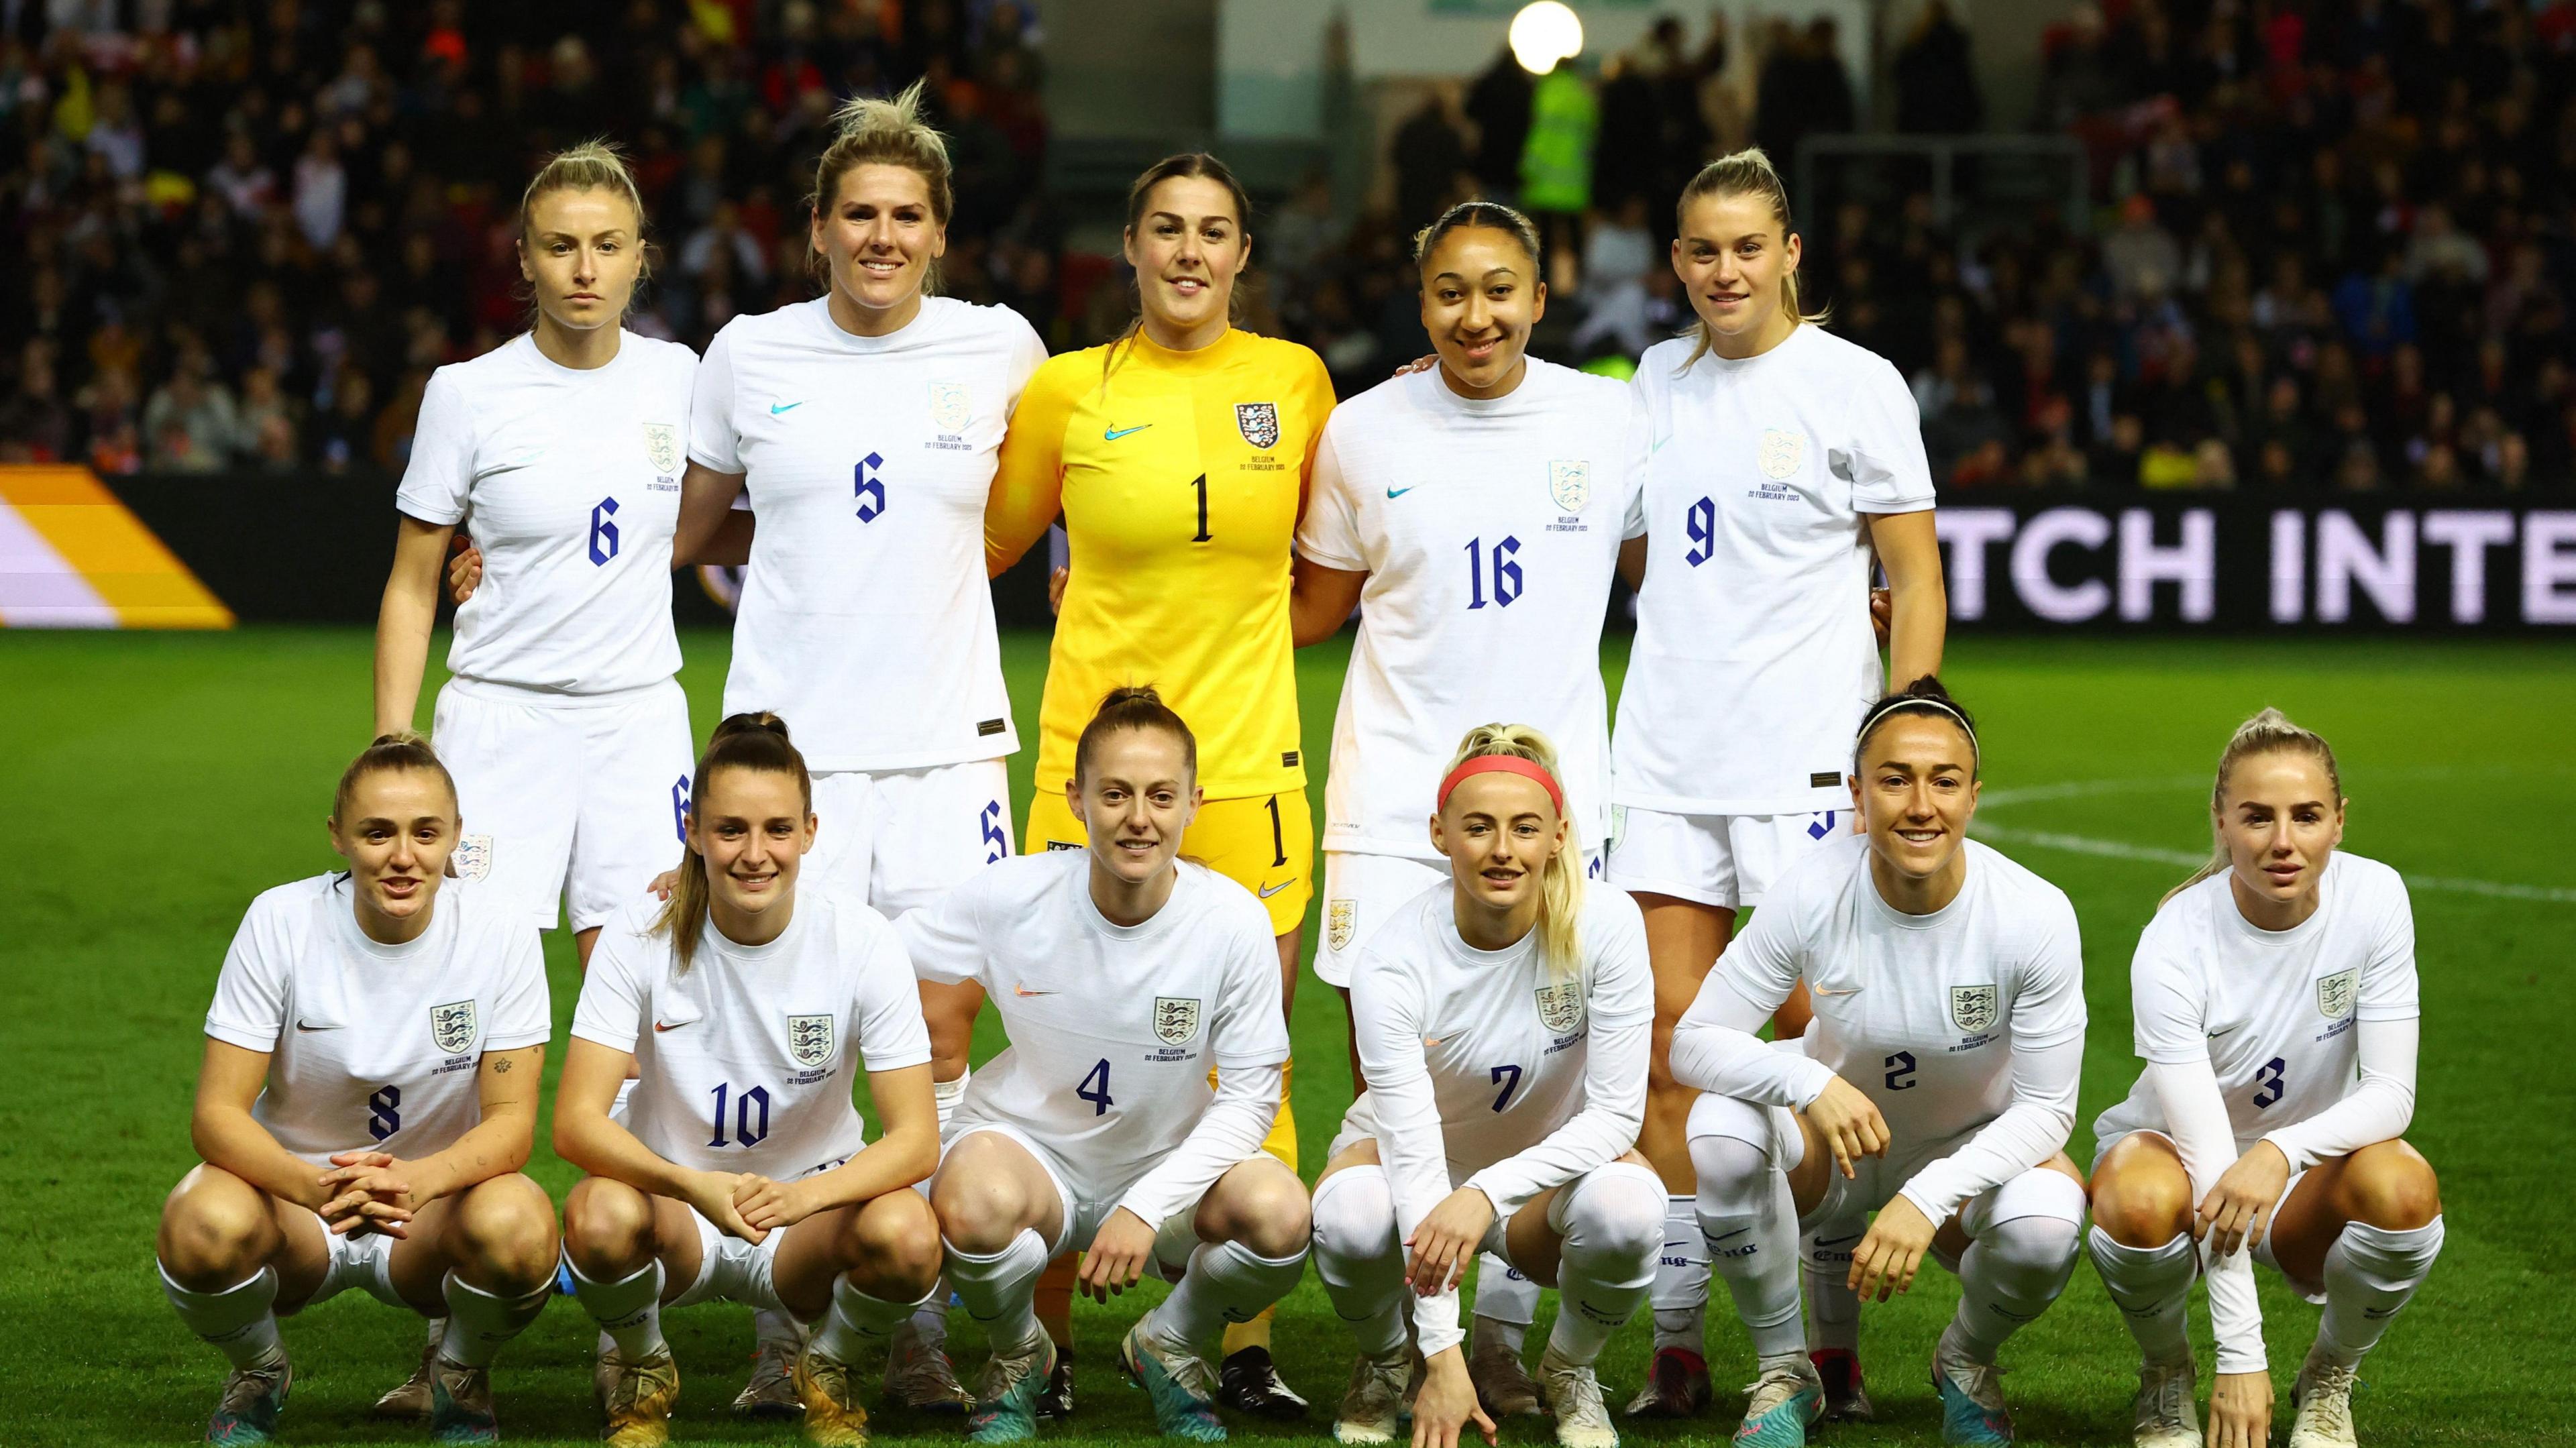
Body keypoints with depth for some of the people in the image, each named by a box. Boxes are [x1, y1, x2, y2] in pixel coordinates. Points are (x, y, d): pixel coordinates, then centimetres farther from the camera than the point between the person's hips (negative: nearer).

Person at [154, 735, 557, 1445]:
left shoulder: (499, 929, -13)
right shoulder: (280, 922, -14)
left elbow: (511, 1120, -14)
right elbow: (217, 1113, -16)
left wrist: (417, 1180, -36)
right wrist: (316, 1186, -37)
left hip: (438, 1204, 0)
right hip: (297, 1187, 0)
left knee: (519, 1227, -34)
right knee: (203, 1226, -34)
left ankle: (459, 1377, 2)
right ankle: (258, 1375, 2)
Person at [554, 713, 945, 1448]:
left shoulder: (862, 941, -13)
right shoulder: (642, 938, -14)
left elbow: (916, 1138, -17)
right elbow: (576, 1123, -21)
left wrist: (803, 1196, -37)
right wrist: (693, 1186, -40)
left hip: (806, 1221, 0)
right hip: (674, 1207, 0)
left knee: (906, 1233, -33)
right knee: (599, 1216, -35)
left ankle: (828, 1369, 3)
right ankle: (641, 1370, 0)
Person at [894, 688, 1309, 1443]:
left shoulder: (1233, 921, -16)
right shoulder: (1012, 897, -16)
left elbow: (1248, 1097, -12)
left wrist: (1146, 1208, -23)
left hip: (1173, 1163, 1)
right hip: (1031, 1146, -1)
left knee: (1279, 1213, -32)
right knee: (974, 1205, -38)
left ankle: (1168, 1346, 4)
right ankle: (1018, 1355, 0)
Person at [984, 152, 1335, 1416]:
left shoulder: (1294, 380, 7)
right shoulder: (1070, 389, 3)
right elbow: (986, 544, 15)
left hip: (1247, 761, 1)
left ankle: (1248, 1346, 8)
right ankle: (1048, 1342, 11)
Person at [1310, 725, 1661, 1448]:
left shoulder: (1605, 924, -23)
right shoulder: (1394, 960, -26)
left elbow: (1616, 1112, -22)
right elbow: (1412, 1146, -30)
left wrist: (1486, 1192, -39)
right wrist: (1443, 1354, -37)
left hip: (1549, 1164, 1)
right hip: (1412, 1155, -1)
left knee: (1627, 1208, -34)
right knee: (1352, 1217, -36)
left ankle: (1570, 1369, 0)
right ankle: (1384, 1362, 0)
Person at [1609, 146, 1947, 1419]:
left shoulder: (1855, 383, -2)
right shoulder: (1655, 382, 11)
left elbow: (1915, 575, -2)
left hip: (1807, 760, -4)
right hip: (1667, 754, 4)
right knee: (1671, 1034, 1)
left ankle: (1832, 1346, 5)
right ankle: (1675, 1346, 7)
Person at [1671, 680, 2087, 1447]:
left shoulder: (2034, 914, -24)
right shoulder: (1813, 892, -23)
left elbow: (2046, 1107, -18)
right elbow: (1692, 1043, -19)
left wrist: (1926, 1199, -34)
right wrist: (1811, 1083, -40)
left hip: (1973, 1152, 0)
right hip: (1834, 1142, 1)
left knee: (2046, 1221, -35)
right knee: (1721, 1128, -32)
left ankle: (1966, 1362, 3)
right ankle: (1785, 1372, -7)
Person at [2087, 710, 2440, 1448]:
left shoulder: (2372, 898, -17)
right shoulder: (2174, 944, -25)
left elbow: (2392, 1092, -18)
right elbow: (2206, 1155, -28)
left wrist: (2281, 1152, -40)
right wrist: (2241, 1354, -32)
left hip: (2310, 1171, 2)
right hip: (2180, 1154, -2)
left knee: (2404, 1189, -32)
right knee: (2140, 1203, -38)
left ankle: (2329, 1380, -1)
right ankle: (2166, 1374, -3)